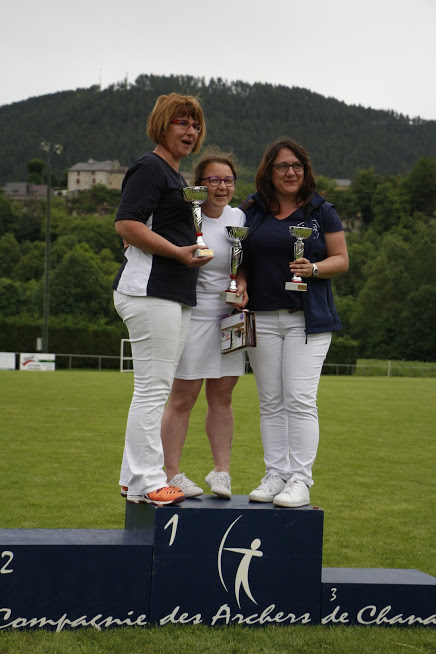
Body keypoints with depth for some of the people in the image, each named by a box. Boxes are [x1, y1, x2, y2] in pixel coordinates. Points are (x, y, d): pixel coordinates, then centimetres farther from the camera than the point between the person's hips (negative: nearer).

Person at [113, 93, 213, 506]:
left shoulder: (173, 175, 25)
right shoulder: (150, 168, -6)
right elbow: (126, 224, -17)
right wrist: (179, 252, -18)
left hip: (173, 294, 10)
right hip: (150, 290, -10)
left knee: (155, 389, 11)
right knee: (153, 388, -10)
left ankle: (135, 478, 16)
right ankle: (146, 482, -6)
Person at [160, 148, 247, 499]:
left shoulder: (238, 217, 9)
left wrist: (244, 288, -1)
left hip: (230, 316, 5)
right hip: (193, 314, -5)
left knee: (222, 396, 9)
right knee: (183, 398, -1)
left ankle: (222, 471, 16)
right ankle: (172, 473, 7)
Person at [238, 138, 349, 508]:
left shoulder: (321, 211, 6)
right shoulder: (251, 211, 12)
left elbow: (341, 260, 5)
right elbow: (243, 259, 16)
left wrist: (313, 268, -14)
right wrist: (240, 284, -4)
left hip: (307, 319, -3)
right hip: (262, 319, 3)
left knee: (300, 399, -10)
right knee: (270, 401, 5)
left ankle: (300, 480, -5)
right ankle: (275, 475, 11)